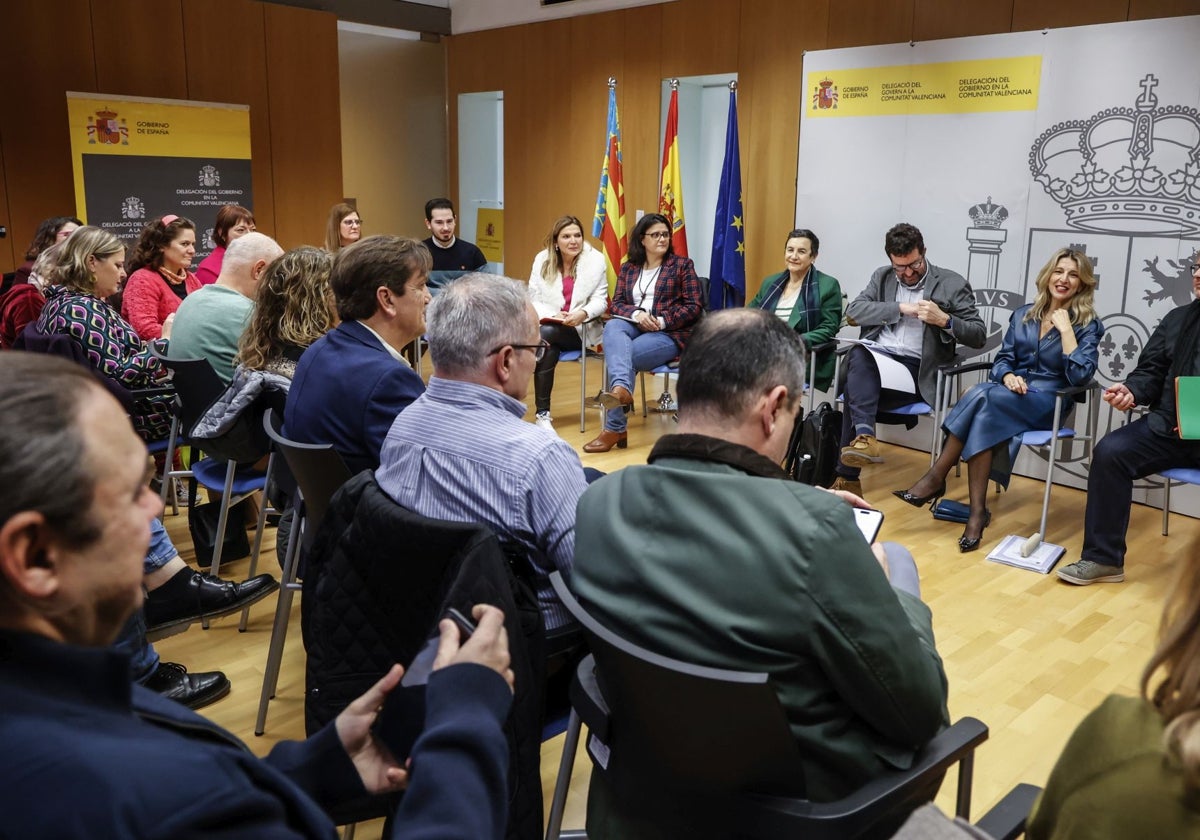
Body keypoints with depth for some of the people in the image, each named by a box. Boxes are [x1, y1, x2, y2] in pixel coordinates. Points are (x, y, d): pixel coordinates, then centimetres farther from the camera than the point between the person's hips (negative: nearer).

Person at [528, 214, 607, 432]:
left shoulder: (595, 259, 0)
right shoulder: (542, 259, 4)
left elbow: (600, 300, -3)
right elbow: (533, 299, 2)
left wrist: (583, 313, -25)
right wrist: (551, 316, -19)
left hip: (581, 329, -2)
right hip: (550, 326, 2)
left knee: (543, 334, -31)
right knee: (548, 349, -33)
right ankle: (543, 414, -22)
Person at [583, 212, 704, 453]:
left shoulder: (682, 265, 7)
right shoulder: (628, 268, 17)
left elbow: (694, 307, -1)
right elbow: (616, 304, 9)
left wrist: (662, 321, -14)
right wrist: (636, 313, -14)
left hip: (670, 333, -3)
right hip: (634, 327, 4)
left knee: (622, 354, -30)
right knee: (612, 327, -33)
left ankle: (615, 428, -29)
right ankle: (621, 388, -57)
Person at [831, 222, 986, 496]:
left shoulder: (953, 284, 5)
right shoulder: (882, 276, 17)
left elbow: (979, 335, 3)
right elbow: (853, 310, 3)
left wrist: (945, 320, -15)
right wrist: (901, 308, -6)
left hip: (917, 369, -3)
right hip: (877, 355, 3)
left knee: (856, 391, -29)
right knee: (858, 354, -34)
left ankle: (846, 476, -24)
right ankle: (865, 437, -41)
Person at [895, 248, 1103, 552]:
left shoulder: (1088, 325, 2)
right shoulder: (1023, 314, 14)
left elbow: (1081, 375, -13)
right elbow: (1003, 358, 12)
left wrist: (1065, 328, -13)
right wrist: (1008, 376, -12)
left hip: (1048, 403, -4)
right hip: (1010, 392, 4)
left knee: (982, 396, -33)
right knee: (984, 417, -34)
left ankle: (936, 478, -28)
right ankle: (977, 511, -35)